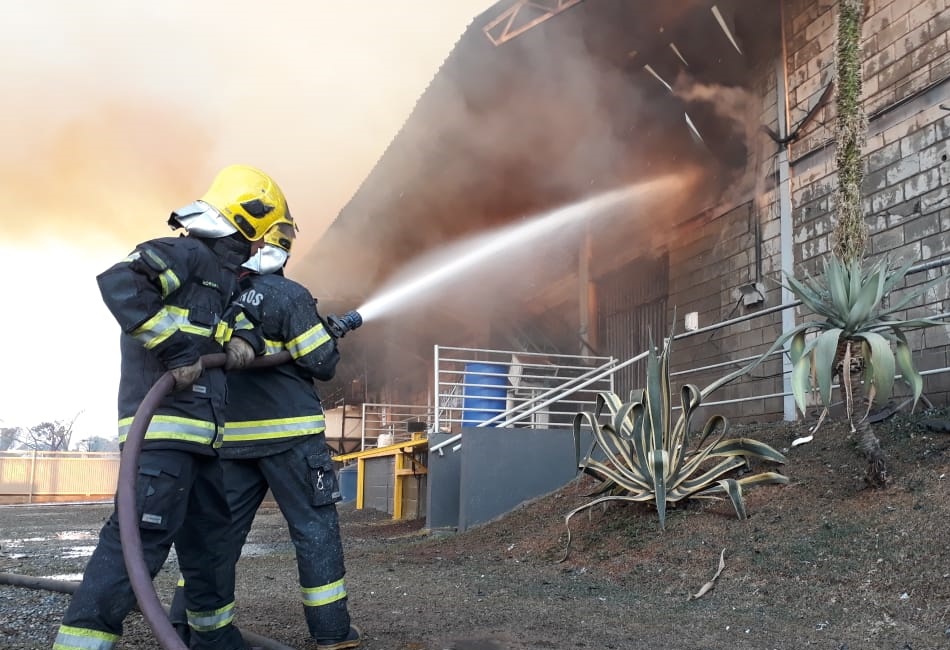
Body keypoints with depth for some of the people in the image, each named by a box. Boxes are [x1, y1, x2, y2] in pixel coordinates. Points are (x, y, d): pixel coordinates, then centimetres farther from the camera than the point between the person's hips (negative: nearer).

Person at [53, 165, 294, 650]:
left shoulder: (217, 271, 21)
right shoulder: (186, 252, -8)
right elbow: (118, 283, -23)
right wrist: (177, 349, -23)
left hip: (197, 432, 10)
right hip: (163, 425, -10)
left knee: (209, 532, 18)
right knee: (142, 534, -15)